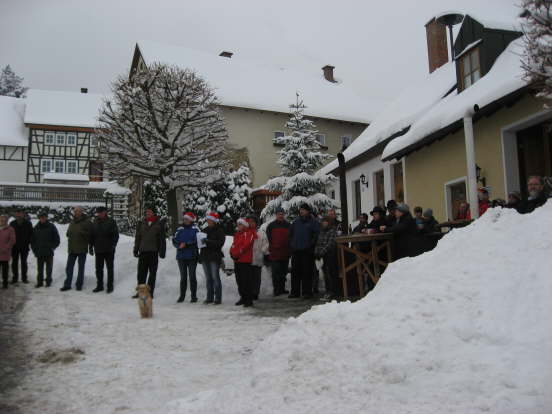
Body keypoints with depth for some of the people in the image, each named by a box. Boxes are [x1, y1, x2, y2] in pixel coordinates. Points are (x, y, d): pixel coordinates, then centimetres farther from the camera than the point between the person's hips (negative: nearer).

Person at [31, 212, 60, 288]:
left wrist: (52, 248, -6)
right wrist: (34, 249, 5)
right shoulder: (36, 228, 5)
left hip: (49, 253, -2)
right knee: (40, 269, 9)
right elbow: (32, 240, 14)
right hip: (39, 253, 3)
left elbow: (57, 240, 0)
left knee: (49, 268, 6)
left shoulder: (51, 227, -3)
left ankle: (48, 281, 16)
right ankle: (39, 282, 18)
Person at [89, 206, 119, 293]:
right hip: (98, 250, 4)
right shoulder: (95, 223, 8)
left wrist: (113, 245, -15)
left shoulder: (111, 222, -5)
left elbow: (116, 235, -6)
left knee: (110, 268, 4)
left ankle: (110, 286, 12)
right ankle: (99, 285, 19)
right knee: (98, 268, 9)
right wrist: (91, 246, 8)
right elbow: (91, 236, 13)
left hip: (109, 250, -4)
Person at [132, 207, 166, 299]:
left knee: (152, 273, 5)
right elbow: (137, 238, 13)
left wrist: (162, 251, -3)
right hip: (143, 251, 2)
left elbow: (162, 239, 2)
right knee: (141, 273, 3)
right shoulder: (141, 223, 11)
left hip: (153, 252, -2)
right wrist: (136, 250, 8)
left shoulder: (159, 224, 3)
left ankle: (150, 292, 11)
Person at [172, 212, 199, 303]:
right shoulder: (179, 230, 7)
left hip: (192, 257, -3)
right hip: (181, 257, 3)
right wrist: (179, 245, -16)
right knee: (183, 277, 10)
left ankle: (194, 296, 8)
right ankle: (182, 296, 16)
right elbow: (174, 241, 4)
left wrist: (186, 245, -19)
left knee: (192, 276, 1)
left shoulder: (195, 230, -2)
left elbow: (196, 242, -11)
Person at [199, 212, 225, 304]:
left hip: (214, 257, -6)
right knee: (208, 278, 11)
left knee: (215, 277, -7)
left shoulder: (219, 231, -4)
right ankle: (209, 297, 18)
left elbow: (220, 243, -16)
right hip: (205, 256, 6)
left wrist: (208, 241, -23)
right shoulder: (205, 230, 15)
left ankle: (218, 298, -2)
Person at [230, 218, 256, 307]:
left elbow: (246, 245, -16)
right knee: (239, 280, 12)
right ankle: (243, 298, 22)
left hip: (245, 261, -8)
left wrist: (237, 253, -16)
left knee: (247, 280, -8)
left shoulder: (249, 233, -6)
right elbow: (234, 245, 20)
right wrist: (232, 253, 1)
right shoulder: (237, 234, 19)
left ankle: (249, 300, -4)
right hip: (237, 260, 8)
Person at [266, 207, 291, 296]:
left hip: (285, 254, 3)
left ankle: (282, 289, 21)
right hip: (274, 254, -3)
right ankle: (276, 289, -1)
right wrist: (271, 249, -3)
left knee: (283, 272, 11)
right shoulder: (271, 226, 2)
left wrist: (290, 250, 3)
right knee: (276, 272, -5)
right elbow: (268, 239, 3)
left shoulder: (288, 226, 9)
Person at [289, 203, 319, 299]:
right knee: (295, 271, 6)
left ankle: (307, 292, 2)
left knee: (307, 272, -3)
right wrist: (291, 244, 11)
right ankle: (295, 291, 12)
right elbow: (291, 233, 23)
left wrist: (311, 244, -11)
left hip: (307, 251, -5)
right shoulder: (296, 221, 16)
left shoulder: (313, 222, 1)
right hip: (296, 250, 5)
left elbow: (317, 234, -4)